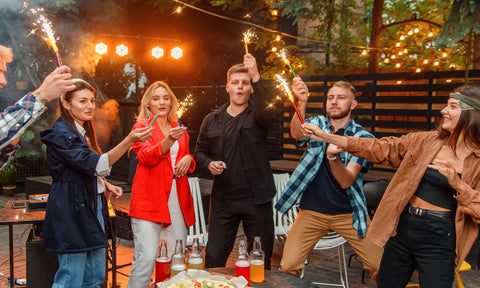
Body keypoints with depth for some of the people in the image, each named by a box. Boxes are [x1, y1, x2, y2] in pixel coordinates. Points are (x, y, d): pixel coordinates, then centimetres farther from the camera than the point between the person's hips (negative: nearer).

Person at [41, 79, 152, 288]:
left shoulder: (84, 132, 15)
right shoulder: (61, 134, -16)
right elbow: (96, 164, -26)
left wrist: (106, 185, 8)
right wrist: (129, 140, -35)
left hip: (92, 210, 10)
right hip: (72, 213, -9)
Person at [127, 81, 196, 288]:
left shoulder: (178, 129, 19)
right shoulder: (142, 126, 5)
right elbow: (146, 157, -12)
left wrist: (188, 158, 3)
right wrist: (169, 140, -28)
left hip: (177, 198, 5)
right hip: (149, 198, -5)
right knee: (147, 258, -13)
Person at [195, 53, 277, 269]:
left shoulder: (257, 114, -1)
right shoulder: (212, 120, 9)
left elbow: (269, 112, -25)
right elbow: (200, 151, 17)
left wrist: (257, 77, -36)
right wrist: (209, 164, -6)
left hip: (256, 198, -2)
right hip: (223, 199, 2)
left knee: (261, 259, 9)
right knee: (214, 257, 7)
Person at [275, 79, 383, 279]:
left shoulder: (363, 137, -5)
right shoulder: (317, 124, 1)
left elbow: (346, 181, -16)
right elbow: (298, 133, -24)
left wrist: (333, 157, -36)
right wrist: (301, 104, -42)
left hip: (348, 213, 0)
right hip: (312, 211, 1)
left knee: (381, 268, -4)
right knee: (287, 267, -7)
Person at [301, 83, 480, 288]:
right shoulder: (424, 140, 4)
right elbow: (379, 148, 3)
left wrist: (458, 184, -25)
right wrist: (325, 137, -2)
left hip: (438, 240, -4)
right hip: (402, 227, 4)